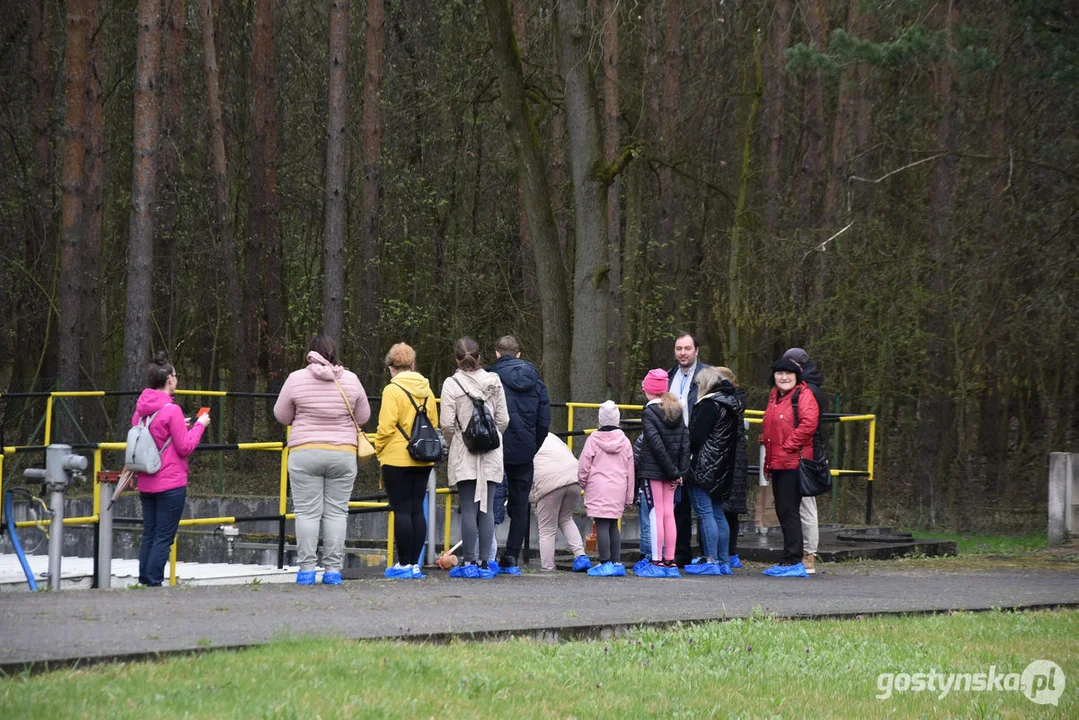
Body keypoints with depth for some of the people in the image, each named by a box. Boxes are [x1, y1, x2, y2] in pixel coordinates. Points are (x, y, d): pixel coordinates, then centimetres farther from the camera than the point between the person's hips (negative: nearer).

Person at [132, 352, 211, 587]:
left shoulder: (140, 410, 6)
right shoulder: (171, 410, -15)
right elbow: (185, 447, -13)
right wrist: (199, 425, 1)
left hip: (146, 484, 7)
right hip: (171, 484, -7)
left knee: (149, 536, 12)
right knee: (164, 538, -3)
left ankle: (144, 582, 12)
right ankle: (154, 583, -5)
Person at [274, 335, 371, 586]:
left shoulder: (296, 379, -4)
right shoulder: (350, 380, 1)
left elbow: (282, 416, 6)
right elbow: (363, 417, 11)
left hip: (305, 453, -2)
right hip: (343, 455, 2)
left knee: (307, 512, 1)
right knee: (336, 512, 5)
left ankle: (306, 569, -1)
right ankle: (333, 570, 3)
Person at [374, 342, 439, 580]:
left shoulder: (393, 390, -11)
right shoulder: (426, 391, 9)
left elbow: (386, 427, -16)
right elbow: (434, 424, 13)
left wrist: (380, 450, 0)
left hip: (397, 460, -6)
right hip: (423, 460, 6)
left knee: (402, 510, -3)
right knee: (417, 510, 9)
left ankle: (404, 564, -2)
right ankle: (415, 564, 9)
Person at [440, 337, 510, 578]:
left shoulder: (452, 384, -7)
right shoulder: (494, 381, 3)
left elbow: (447, 424, -9)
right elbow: (503, 420, 4)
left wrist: (452, 444, 9)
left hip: (464, 455, -3)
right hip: (491, 455, 3)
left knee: (468, 508, -2)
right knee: (487, 508, 5)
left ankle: (470, 562, -3)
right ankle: (484, 563, 4)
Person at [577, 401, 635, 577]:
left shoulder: (593, 440, -4)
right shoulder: (625, 442, 8)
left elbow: (584, 467, -3)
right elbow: (630, 471, 11)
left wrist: (582, 482, 18)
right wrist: (629, 497, 18)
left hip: (598, 489, -5)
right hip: (618, 490, 5)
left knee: (602, 525, -6)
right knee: (613, 525, 13)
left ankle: (605, 563, -10)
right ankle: (617, 562, 13)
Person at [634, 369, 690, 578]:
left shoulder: (649, 413, -10)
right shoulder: (676, 411, 9)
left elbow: (656, 445, -17)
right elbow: (685, 441, 7)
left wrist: (672, 471, -13)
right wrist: (679, 471, 5)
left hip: (653, 470, -6)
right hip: (671, 472, 6)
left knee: (656, 514, -5)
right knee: (669, 514, 10)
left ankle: (657, 562, -5)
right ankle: (670, 562, 12)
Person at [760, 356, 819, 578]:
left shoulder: (803, 395, -8)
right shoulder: (774, 396, 18)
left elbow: (808, 424, -21)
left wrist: (788, 446, -16)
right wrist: (769, 460, 19)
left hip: (793, 462, -9)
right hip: (777, 464, 9)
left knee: (789, 511, -9)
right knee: (783, 511, 11)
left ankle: (793, 562, -8)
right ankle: (790, 561, 16)